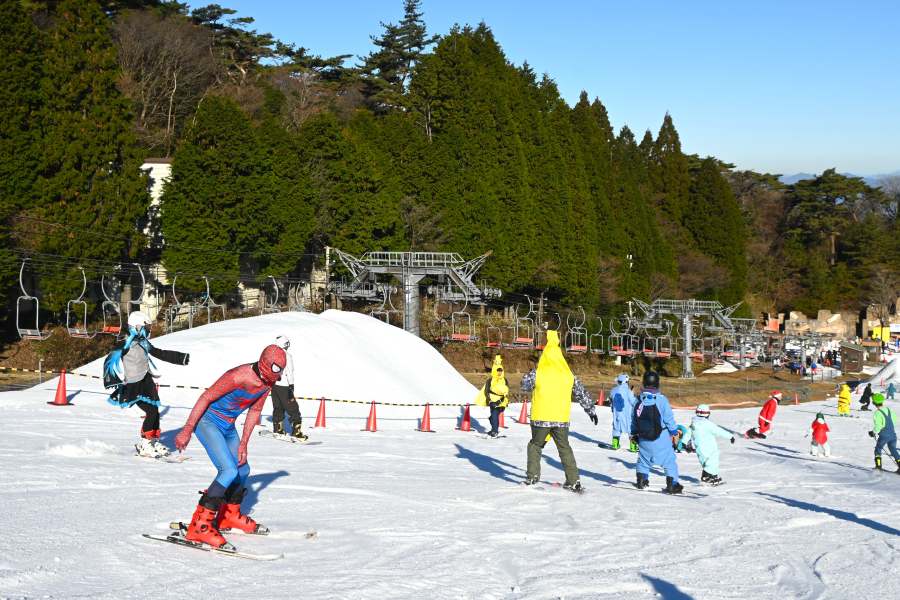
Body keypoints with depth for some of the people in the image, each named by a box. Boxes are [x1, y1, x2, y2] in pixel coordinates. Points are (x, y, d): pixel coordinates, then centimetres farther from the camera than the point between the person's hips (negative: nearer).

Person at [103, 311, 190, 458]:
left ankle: (154, 441, 19)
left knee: (155, 411, 7)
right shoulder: (126, 345, -15)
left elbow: (161, 354, 20)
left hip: (147, 381, 8)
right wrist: (113, 380, -32)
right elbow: (111, 360, -20)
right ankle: (143, 445, -4)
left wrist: (181, 358, 24)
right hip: (134, 386, -8)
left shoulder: (144, 343, 8)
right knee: (151, 412, -13)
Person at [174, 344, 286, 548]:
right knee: (229, 471, -22)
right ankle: (199, 526, -20)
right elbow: (205, 398, -22)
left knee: (243, 470, 17)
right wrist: (186, 432, -19)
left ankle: (229, 516, 39)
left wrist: (243, 444, 6)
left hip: (228, 427, 9)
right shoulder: (239, 376, -29)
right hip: (208, 422, -9)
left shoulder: (268, 381, -5)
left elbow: (254, 411, 8)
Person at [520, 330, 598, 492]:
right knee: (565, 449, 13)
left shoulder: (537, 373, -6)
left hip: (541, 418, -2)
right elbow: (582, 393, 10)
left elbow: (525, 385, 11)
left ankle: (532, 476, 14)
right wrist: (591, 410, 20)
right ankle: (573, 481, 9)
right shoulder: (568, 375, 3)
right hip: (562, 419, 2)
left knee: (535, 445, 18)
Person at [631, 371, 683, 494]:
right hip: (661, 437, -3)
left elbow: (634, 419, 4)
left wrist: (633, 433, 18)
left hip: (643, 438, 3)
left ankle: (641, 480, 24)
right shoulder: (661, 400, -15)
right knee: (669, 460, 6)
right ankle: (671, 484, 3)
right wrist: (674, 432, 3)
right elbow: (669, 418, -9)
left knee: (643, 458, 22)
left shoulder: (639, 400, -4)